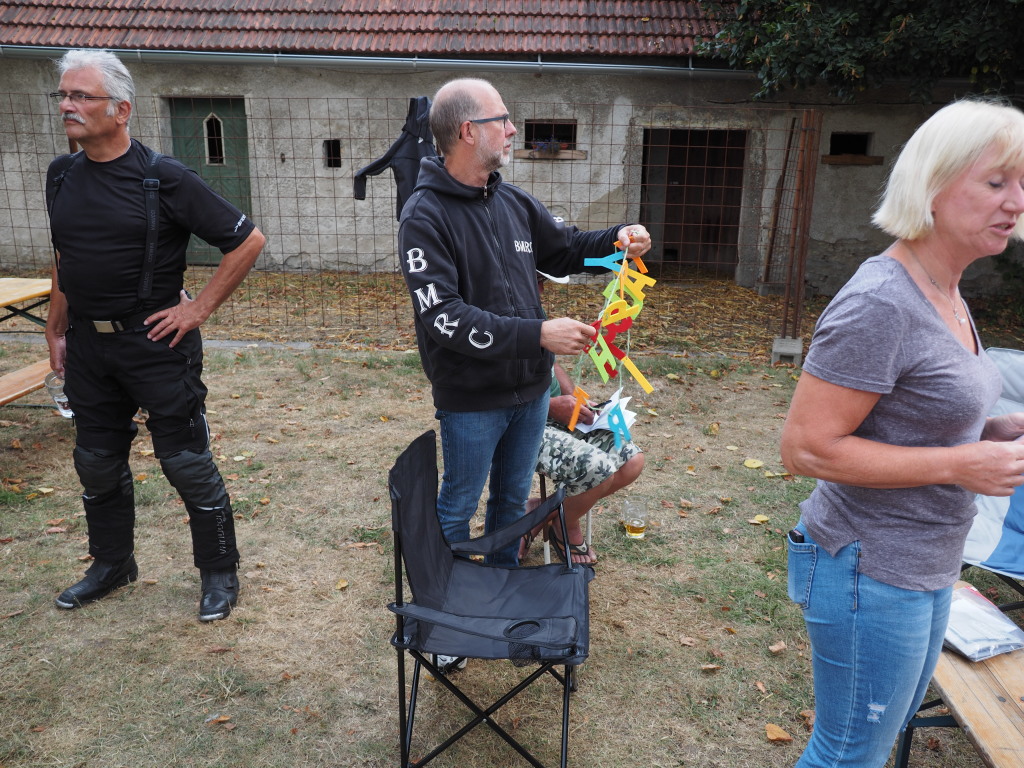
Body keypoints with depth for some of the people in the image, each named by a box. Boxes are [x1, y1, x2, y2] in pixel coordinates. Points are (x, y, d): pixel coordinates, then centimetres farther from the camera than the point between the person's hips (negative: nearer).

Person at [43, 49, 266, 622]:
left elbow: (248, 240, -12)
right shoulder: (62, 175, 6)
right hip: (87, 345, 6)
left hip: (154, 341, -6)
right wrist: (56, 329, 15)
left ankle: (220, 574, 18)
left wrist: (200, 309, -12)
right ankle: (111, 564, 38)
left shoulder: (164, 178, -13)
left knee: (188, 464, 1)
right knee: (98, 462, 17)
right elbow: (63, 259, 18)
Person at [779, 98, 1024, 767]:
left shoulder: (946, 295, 6)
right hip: (871, 573, -9)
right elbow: (806, 448, -26)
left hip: (925, 565, 9)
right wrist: (959, 465, -24)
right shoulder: (880, 305, -25)